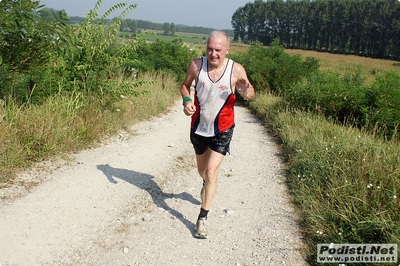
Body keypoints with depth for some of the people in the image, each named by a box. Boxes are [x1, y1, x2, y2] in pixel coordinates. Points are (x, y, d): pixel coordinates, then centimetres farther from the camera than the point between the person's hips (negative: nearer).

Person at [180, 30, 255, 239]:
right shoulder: (196, 65, -13)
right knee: (202, 171, 21)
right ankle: (207, 185, 58)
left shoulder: (236, 70, -17)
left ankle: (202, 218, 1)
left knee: (211, 171, -11)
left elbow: (250, 96, -6)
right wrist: (186, 100, -17)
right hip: (199, 127, 3)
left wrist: (246, 90, -31)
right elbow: (185, 85, 4)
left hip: (222, 130, -3)